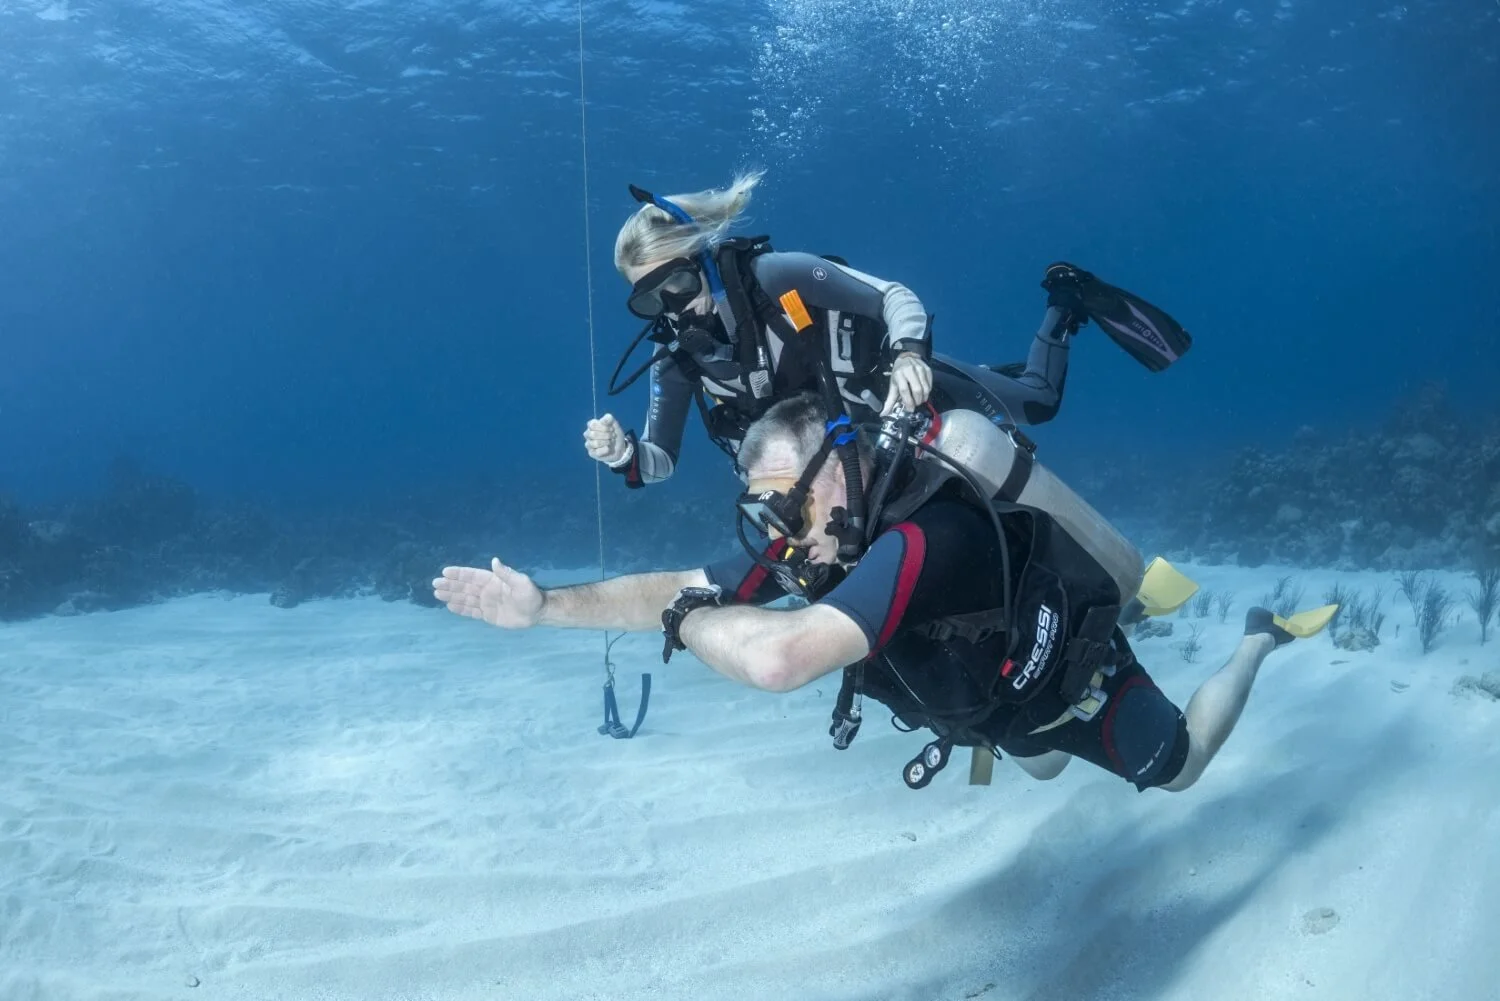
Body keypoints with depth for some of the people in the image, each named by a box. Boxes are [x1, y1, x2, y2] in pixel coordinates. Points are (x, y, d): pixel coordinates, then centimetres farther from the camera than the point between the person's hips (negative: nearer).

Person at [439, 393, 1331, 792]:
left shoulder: (919, 543, -49)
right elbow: (676, 590, -20)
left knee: (1180, 768, 19)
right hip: (1013, 689, 7)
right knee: (1042, 765, 36)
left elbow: (780, 658, -62)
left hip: (1074, 669, -7)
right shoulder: (819, 541, -22)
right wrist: (545, 605, -30)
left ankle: (1261, 638, 38)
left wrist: (686, 616, -43)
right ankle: (1121, 597, 48)